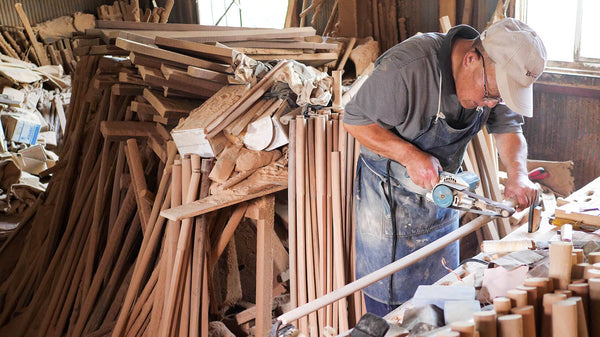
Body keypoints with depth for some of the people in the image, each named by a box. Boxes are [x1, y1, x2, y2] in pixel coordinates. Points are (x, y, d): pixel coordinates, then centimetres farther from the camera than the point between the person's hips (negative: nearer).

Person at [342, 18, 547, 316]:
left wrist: (517, 173, -17)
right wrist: (410, 156, -30)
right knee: (388, 303, 6)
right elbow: (355, 121, -22)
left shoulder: (497, 77, -12)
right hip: (388, 196, -5)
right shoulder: (408, 66, -31)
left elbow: (508, 127, 3)